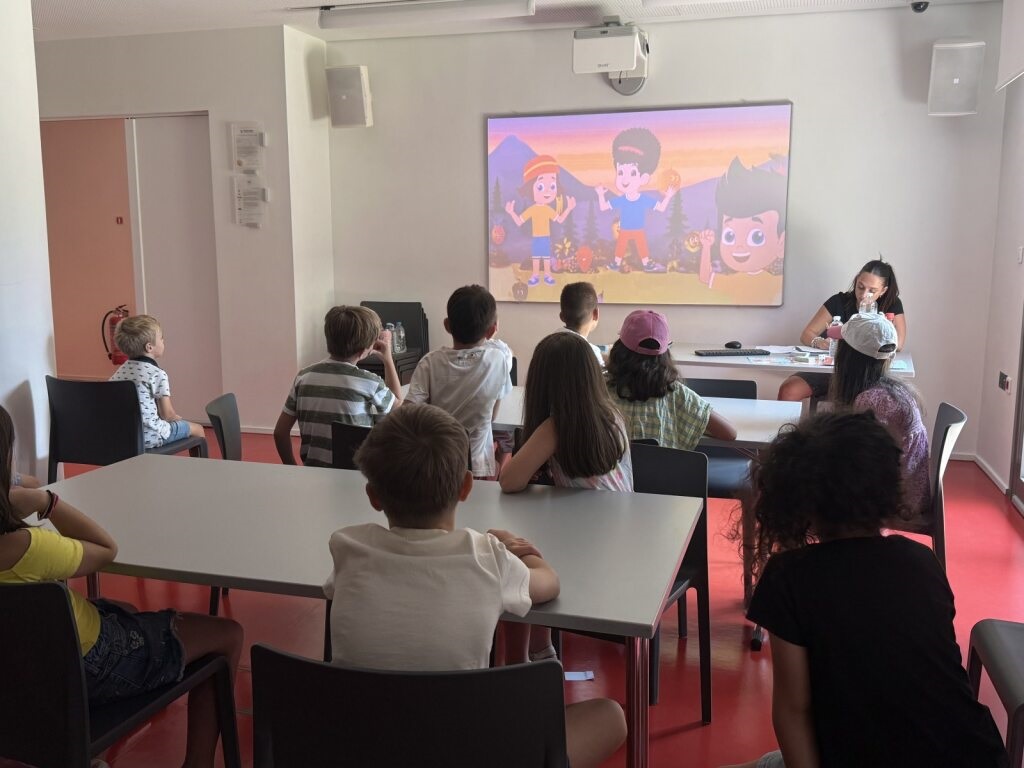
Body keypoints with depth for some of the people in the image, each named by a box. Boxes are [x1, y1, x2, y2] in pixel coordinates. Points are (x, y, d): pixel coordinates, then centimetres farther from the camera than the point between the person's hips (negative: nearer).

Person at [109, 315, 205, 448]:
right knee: (197, 429, 12)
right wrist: (178, 418, 10)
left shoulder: (119, 372, 6)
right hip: (150, 437, -8)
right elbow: (168, 414, -13)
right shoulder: (157, 374, -14)